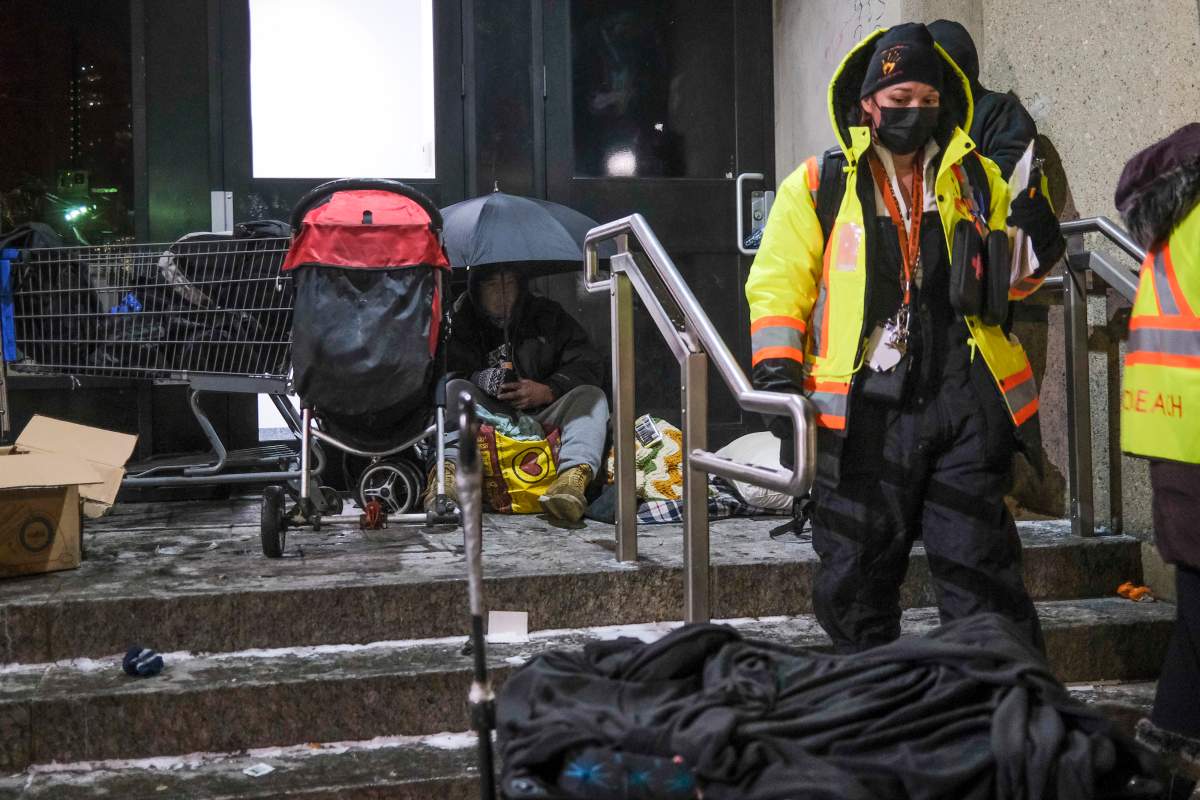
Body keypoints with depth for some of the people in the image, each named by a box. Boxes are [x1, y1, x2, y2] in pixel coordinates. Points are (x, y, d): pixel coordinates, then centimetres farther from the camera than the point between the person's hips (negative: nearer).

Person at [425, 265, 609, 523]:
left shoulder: (548, 316, 10)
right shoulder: (458, 322, 6)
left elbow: (589, 365, 2)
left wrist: (549, 391, -14)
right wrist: (479, 379, -26)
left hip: (541, 420, 1)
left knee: (591, 396, -24)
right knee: (453, 390, -26)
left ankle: (574, 477, -52)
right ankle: (448, 469, -52)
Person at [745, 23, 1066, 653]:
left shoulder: (978, 178, 13)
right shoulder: (819, 186, 5)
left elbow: (1002, 281, 20)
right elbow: (777, 288, 2)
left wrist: (1033, 244, -3)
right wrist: (778, 380, -9)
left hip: (967, 401, 1)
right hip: (865, 408, -1)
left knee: (981, 576, 4)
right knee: (856, 582, 8)